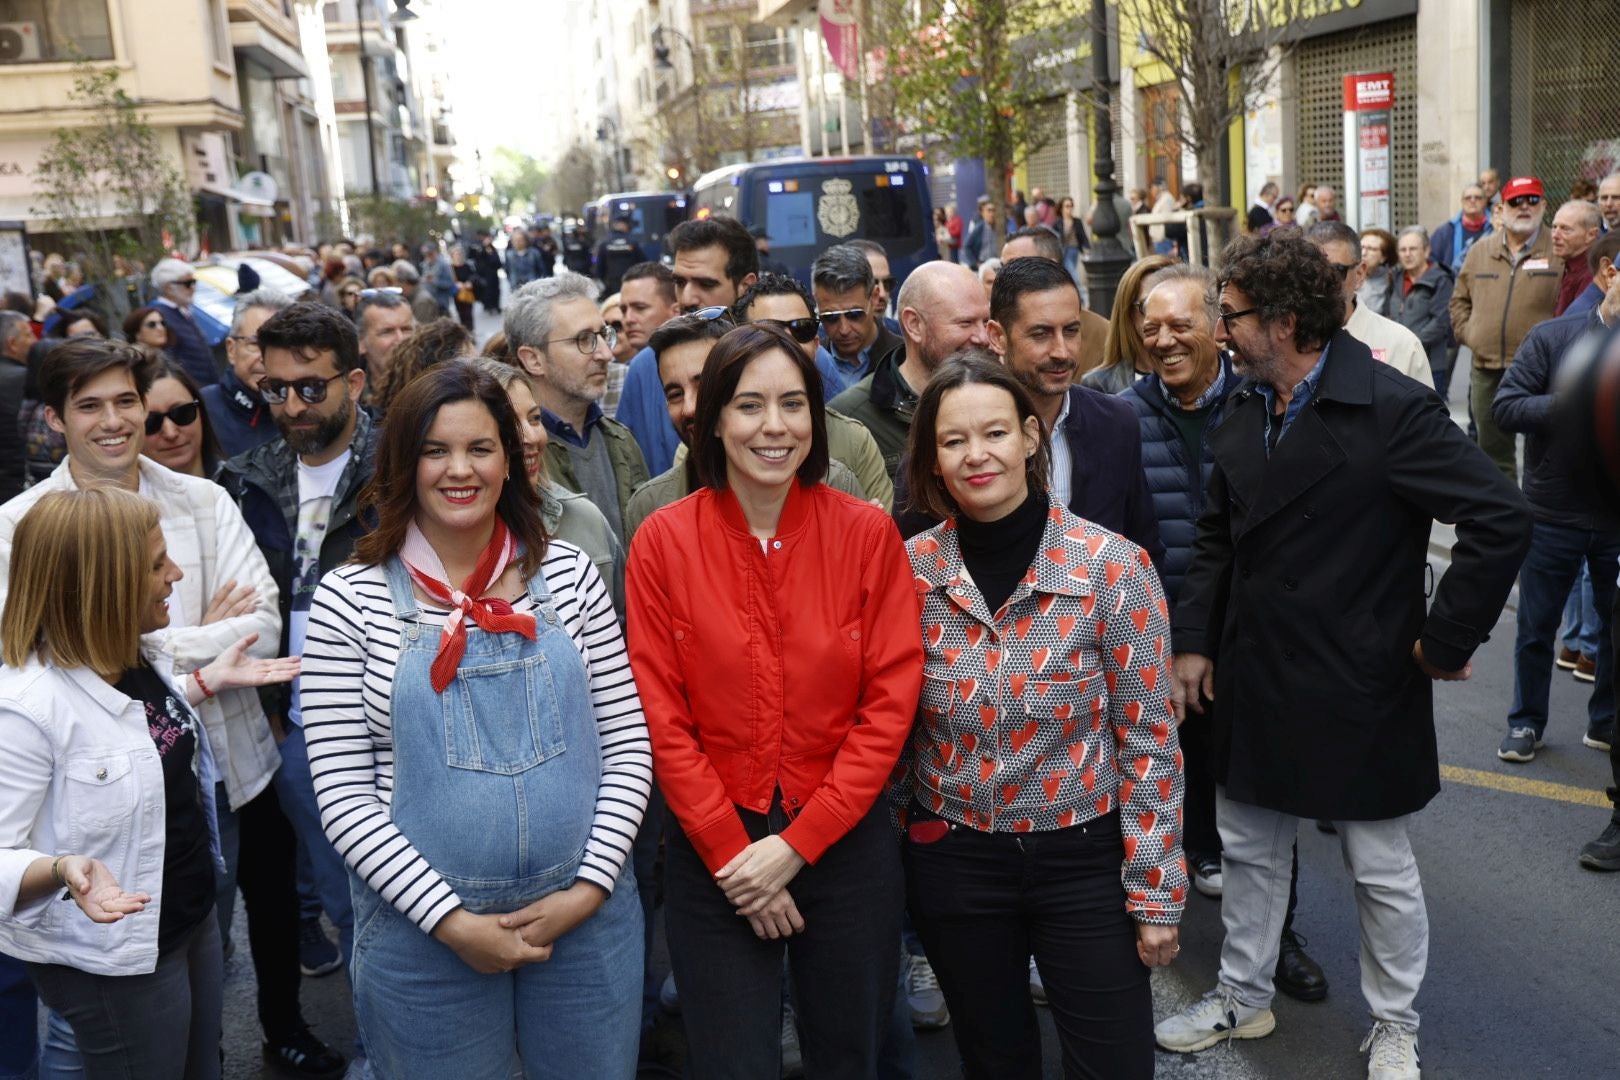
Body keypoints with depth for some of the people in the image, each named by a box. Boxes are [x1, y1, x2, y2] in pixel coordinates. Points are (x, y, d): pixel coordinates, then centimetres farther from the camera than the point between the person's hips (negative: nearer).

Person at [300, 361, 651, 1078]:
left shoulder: (567, 575, 0)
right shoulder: (349, 600, -6)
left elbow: (627, 745, 1)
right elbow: (341, 792, -7)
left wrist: (589, 889, -8)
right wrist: (451, 920, -12)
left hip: (586, 916, 2)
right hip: (424, 932, -2)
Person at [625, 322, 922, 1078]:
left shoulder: (868, 532, -5)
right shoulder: (663, 541, -7)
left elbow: (891, 702, -7)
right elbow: (661, 719, -6)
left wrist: (797, 843, -11)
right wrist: (733, 853, -10)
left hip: (846, 841, 1)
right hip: (713, 853, -1)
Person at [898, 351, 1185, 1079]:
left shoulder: (1112, 567, -15)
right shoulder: (910, 570, -8)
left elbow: (1148, 740, -10)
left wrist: (1154, 890, -8)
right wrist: (906, 818, 8)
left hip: (1084, 859, -2)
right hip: (953, 863, 2)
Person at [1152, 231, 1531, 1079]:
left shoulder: (1392, 410, -17)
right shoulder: (1242, 419, 5)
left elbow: (1501, 518, -21)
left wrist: (1446, 638, -16)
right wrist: (1193, 641, 2)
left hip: (1360, 691, -6)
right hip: (1254, 684, 6)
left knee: (1382, 872, 12)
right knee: (1248, 852, 19)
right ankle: (1243, 998, 39)